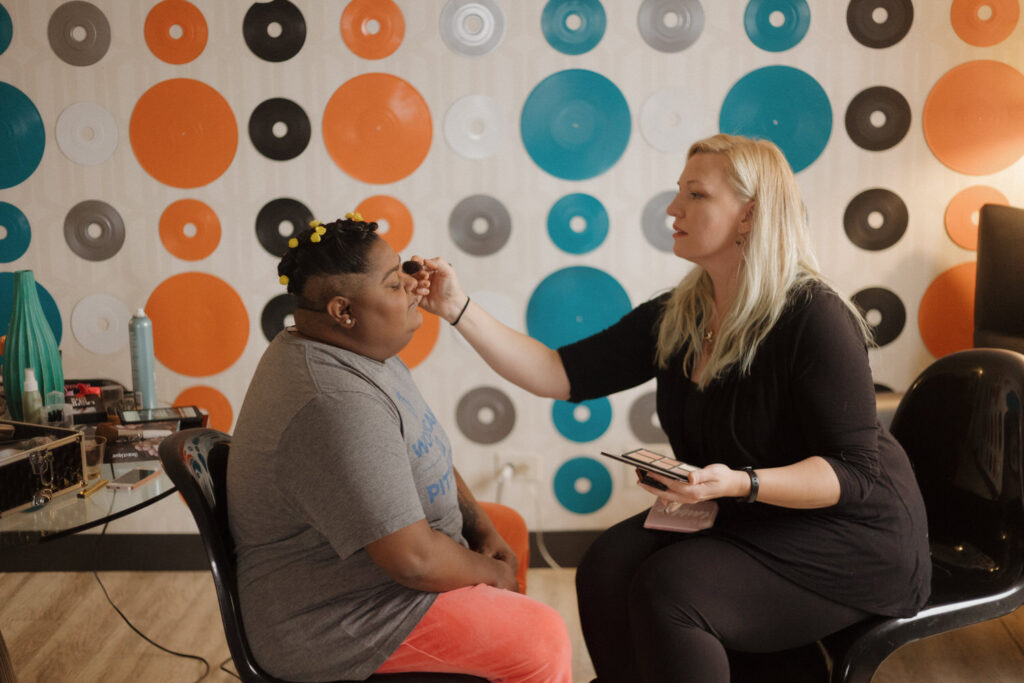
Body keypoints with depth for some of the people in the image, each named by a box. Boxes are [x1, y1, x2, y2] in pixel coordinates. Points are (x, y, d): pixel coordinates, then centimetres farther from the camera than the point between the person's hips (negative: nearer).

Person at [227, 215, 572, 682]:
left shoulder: (355, 348, 1)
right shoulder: (338, 405, -32)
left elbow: (422, 451, 15)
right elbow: (414, 560, -31)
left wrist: (478, 522, 3)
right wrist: (487, 571, -12)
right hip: (336, 621, -11)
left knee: (510, 528, 21)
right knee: (541, 639, -14)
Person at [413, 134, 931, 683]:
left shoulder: (815, 319, -20)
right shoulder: (675, 319, 1)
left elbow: (854, 473, -20)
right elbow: (558, 376, -4)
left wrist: (741, 483, -35)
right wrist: (457, 308, -10)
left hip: (849, 535, -6)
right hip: (742, 520, 7)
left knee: (669, 588, -26)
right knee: (607, 568, -17)